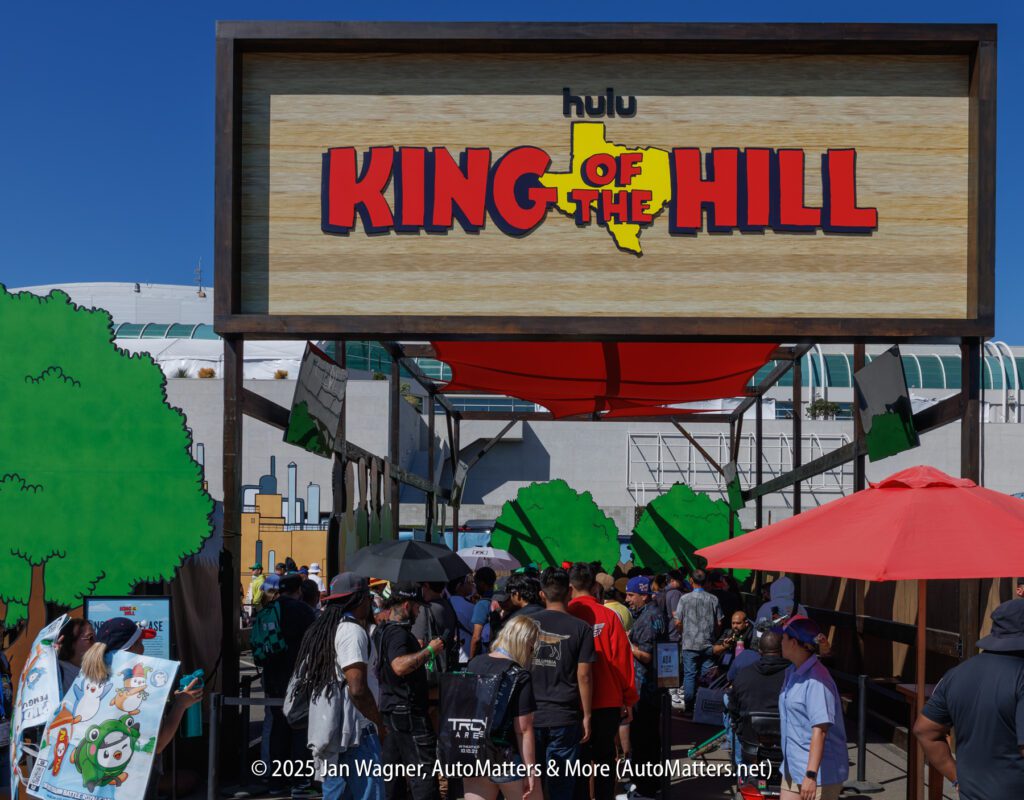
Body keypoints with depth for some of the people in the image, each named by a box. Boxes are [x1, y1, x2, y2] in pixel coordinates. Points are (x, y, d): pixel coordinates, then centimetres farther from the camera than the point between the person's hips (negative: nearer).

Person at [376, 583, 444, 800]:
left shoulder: (383, 630, 15)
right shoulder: (398, 633, -17)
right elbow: (400, 665, -33)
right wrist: (429, 650, -25)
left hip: (390, 709, 10)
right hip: (407, 711, -10)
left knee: (392, 770, 14)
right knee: (424, 768, -10)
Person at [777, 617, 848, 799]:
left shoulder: (816, 680, -21)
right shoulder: (792, 673, 10)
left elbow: (820, 729, -27)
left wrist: (811, 775, -31)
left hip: (819, 772, -9)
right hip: (792, 769, 9)